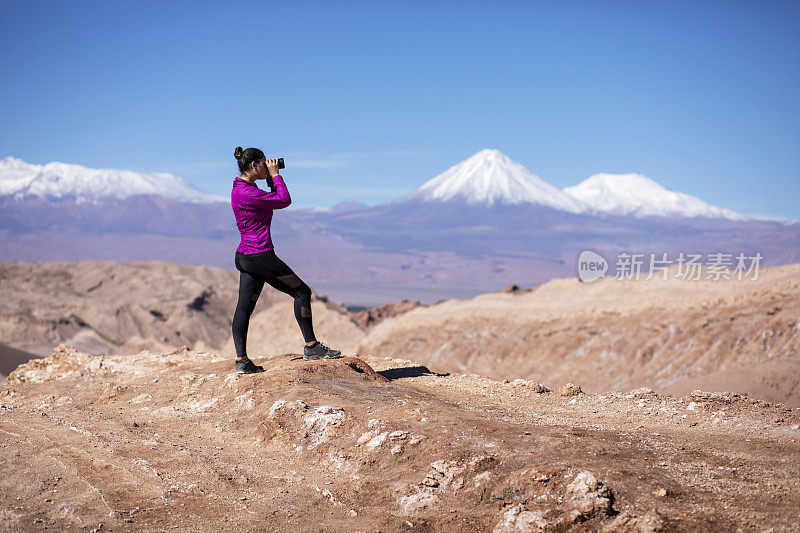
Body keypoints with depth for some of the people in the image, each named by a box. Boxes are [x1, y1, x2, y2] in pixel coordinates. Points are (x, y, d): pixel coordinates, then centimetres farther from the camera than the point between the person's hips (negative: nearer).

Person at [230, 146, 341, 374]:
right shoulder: (247, 193, -20)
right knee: (302, 291, 0)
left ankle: (242, 361, 9)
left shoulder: (242, 188, 12)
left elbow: (274, 200, 23)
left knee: (244, 307, 8)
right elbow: (284, 201, -14)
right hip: (260, 256, -11)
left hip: (245, 257, 11)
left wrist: (271, 179, 12)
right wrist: (275, 175, -4)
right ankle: (311, 347, 4)